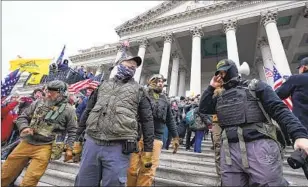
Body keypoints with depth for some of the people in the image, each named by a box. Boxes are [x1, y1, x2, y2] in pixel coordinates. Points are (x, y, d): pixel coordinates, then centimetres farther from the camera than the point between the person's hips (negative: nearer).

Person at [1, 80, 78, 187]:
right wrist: (24, 127, -8)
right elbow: (22, 117, 14)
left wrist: (69, 148, -8)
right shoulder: (38, 103, 6)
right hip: (26, 143, 5)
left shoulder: (68, 110, -6)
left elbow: (72, 131, -2)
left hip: (44, 147, -4)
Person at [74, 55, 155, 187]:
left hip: (118, 147, -2)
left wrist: (148, 149, 1)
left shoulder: (139, 90, 8)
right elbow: (87, 111, 18)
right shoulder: (103, 85, 17)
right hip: (91, 143, 3)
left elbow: (147, 121, 4)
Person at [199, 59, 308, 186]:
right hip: (229, 149, 4)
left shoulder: (255, 86, 8)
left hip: (259, 146, -3)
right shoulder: (220, 97, 20)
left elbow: (279, 109, -1)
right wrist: (211, 87, 12)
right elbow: (203, 109, 12)